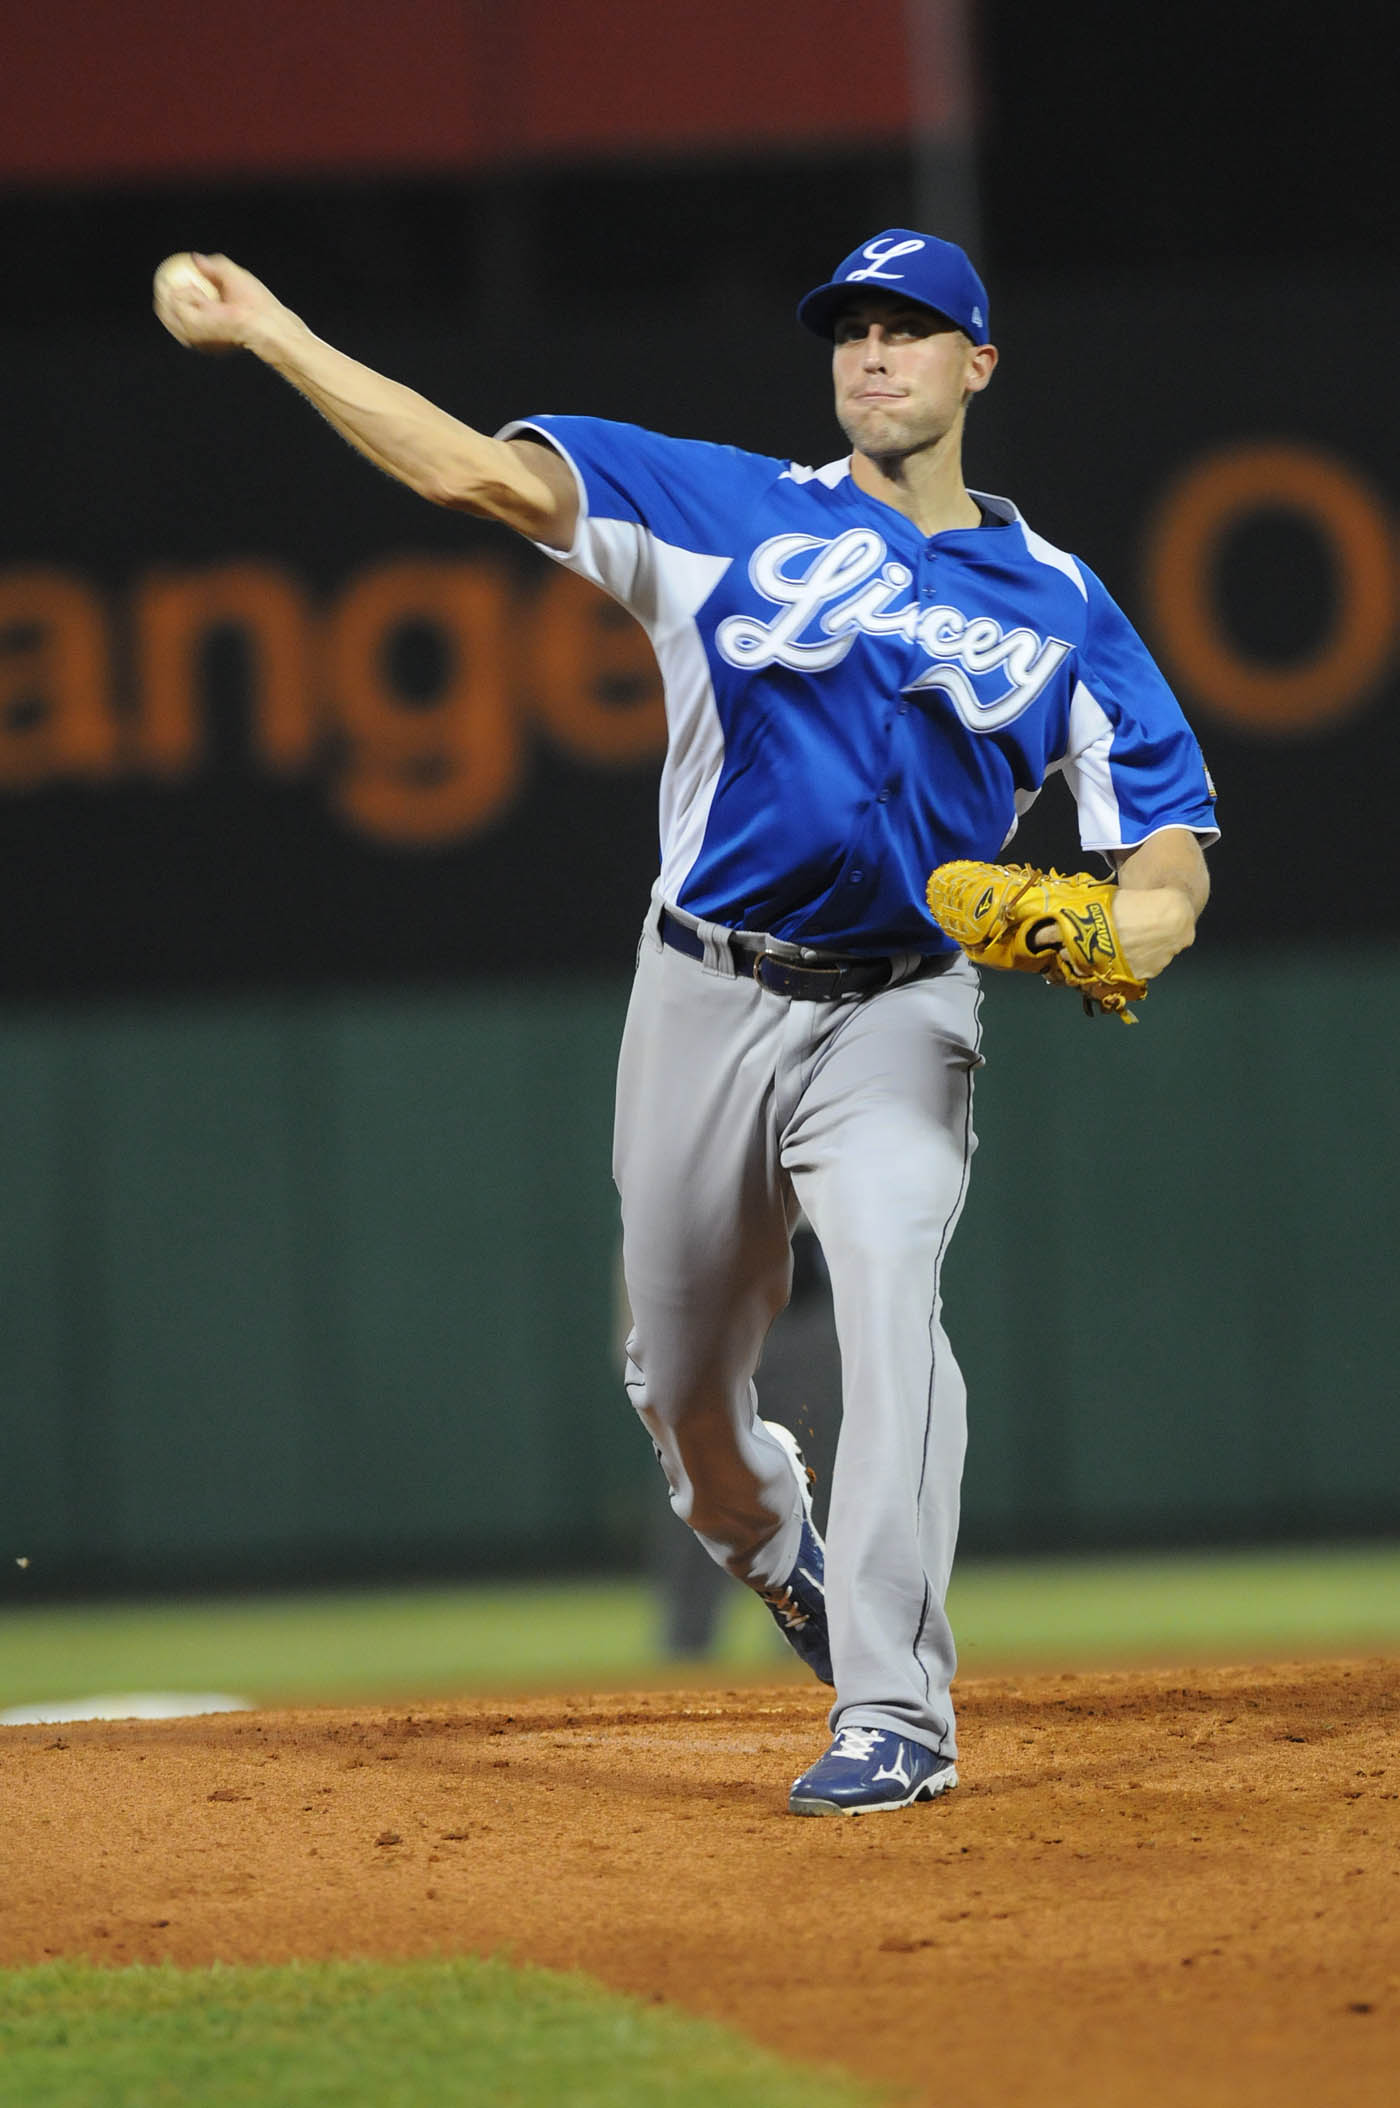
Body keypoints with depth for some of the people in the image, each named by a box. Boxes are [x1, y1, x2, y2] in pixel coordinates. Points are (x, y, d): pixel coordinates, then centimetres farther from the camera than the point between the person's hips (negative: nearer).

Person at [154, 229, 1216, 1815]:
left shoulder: (1054, 601, 7)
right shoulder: (730, 512, 5)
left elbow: (1167, 840, 5)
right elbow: (480, 472, -5)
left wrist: (1140, 926, -20)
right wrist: (270, 333, -15)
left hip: (899, 1013, -1)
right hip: (706, 1002, 2)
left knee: (890, 1286, -26)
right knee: (683, 1385, 8)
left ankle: (893, 1716, -27)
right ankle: (779, 1556, 43)